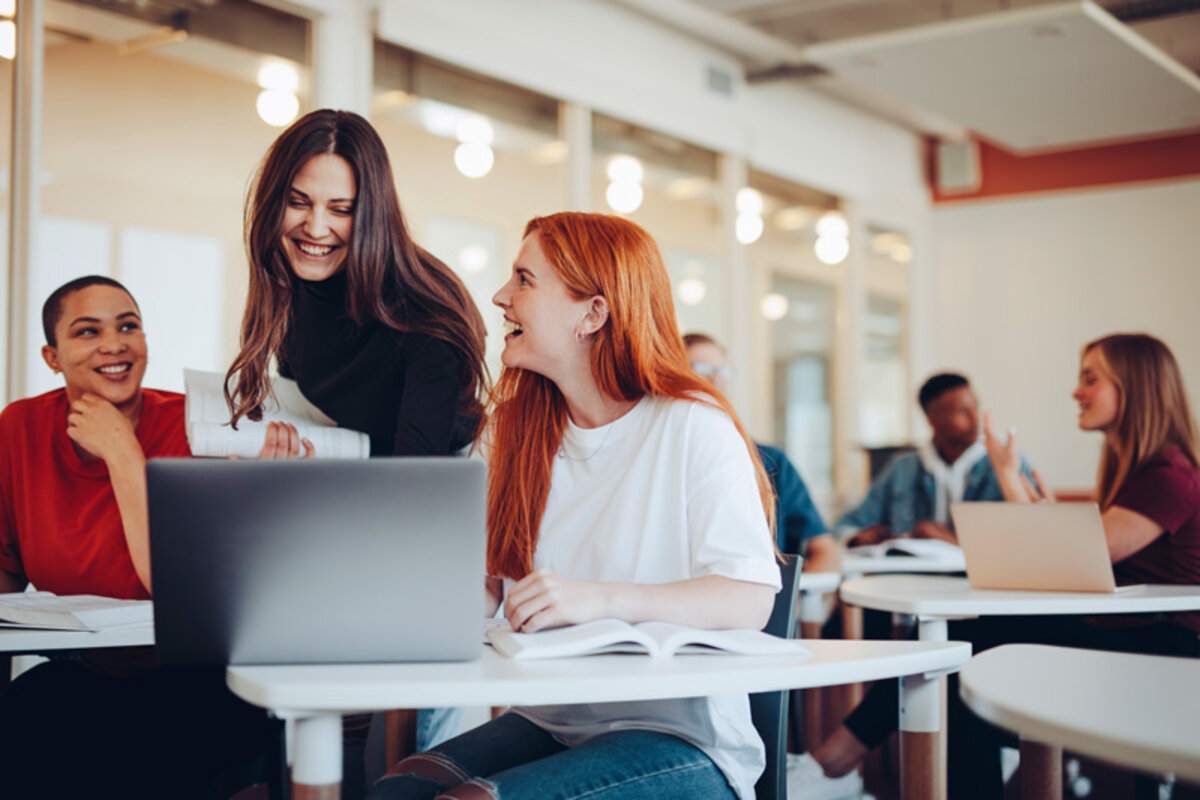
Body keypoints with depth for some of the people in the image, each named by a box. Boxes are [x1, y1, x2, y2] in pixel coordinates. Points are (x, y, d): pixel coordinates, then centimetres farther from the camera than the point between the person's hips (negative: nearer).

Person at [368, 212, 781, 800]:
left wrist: (599, 599, -27)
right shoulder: (513, 430, 12)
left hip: (681, 738, -5)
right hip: (546, 723, 5)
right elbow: (484, 585, 12)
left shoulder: (693, 427, -7)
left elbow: (751, 599, -17)